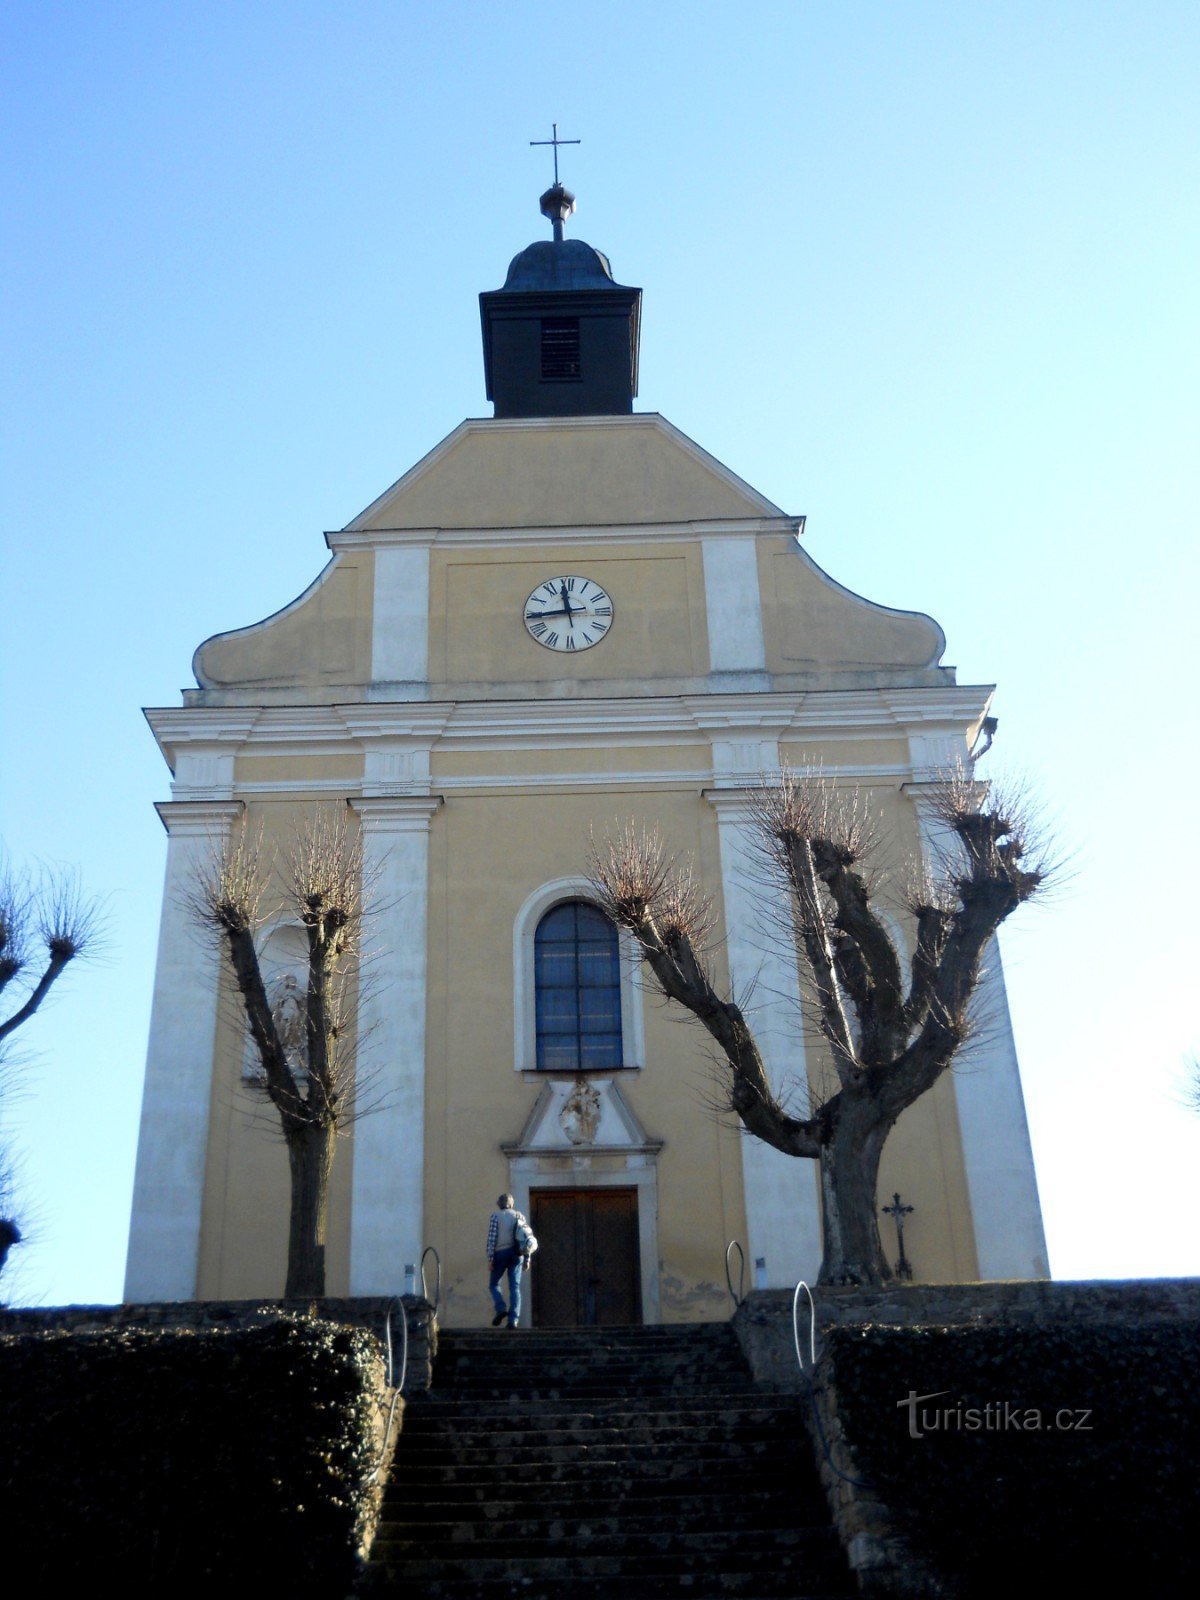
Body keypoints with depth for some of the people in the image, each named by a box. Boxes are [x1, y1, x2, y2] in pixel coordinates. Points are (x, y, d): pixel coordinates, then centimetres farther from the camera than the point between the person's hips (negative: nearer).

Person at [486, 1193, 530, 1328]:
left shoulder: (496, 1216, 1)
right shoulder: (519, 1216, 11)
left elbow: (491, 1238, -7)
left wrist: (490, 1258, -6)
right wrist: (527, 1259, 11)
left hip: (501, 1253, -3)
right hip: (516, 1255, 3)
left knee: (494, 1283, 13)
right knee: (515, 1287, 4)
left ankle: (501, 1308, -9)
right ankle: (513, 1319, -5)